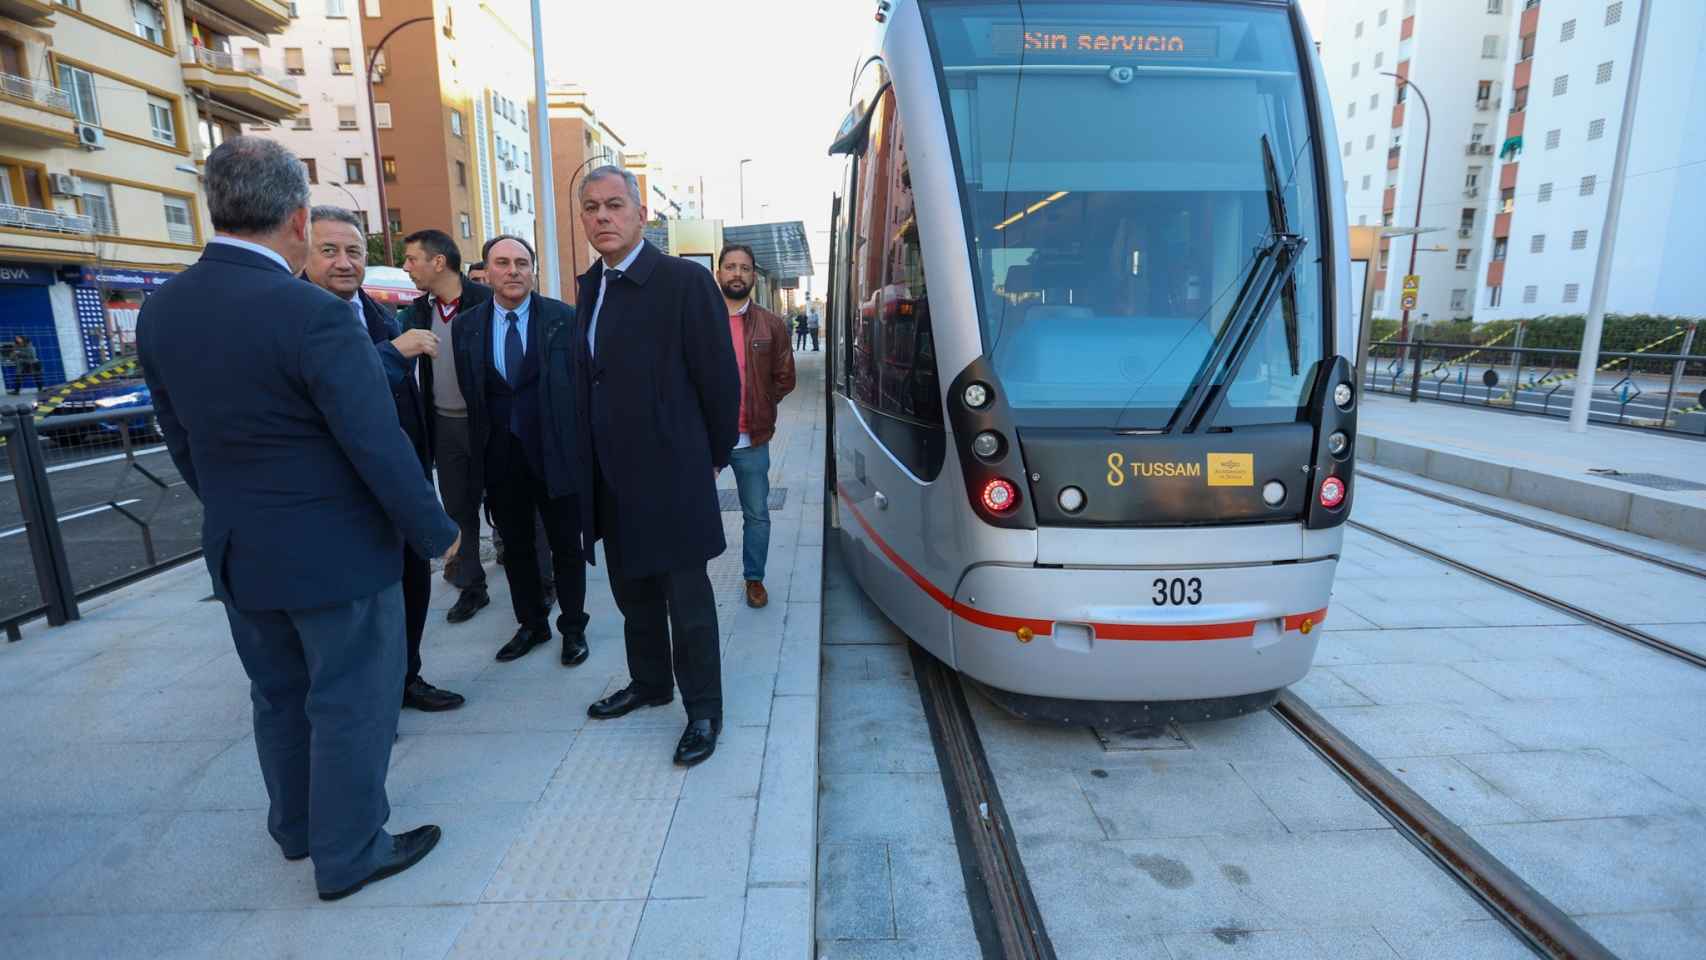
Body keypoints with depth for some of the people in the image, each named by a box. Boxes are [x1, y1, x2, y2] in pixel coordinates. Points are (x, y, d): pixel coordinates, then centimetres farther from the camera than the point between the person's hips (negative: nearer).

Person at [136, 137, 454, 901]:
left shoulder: (160, 312, -1)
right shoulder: (314, 316, -23)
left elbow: (182, 443, 9)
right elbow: (380, 450, -22)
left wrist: (231, 513, 22)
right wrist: (435, 533, -10)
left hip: (236, 552, 7)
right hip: (336, 553, -7)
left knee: (279, 696, 24)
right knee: (350, 703, 10)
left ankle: (295, 826, 44)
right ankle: (348, 855, 26)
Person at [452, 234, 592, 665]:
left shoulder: (563, 318, -4)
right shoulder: (466, 325, 4)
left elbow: (582, 382, -4)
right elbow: (469, 391, 5)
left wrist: (585, 446, -8)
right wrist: (479, 450, 2)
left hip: (555, 451, -3)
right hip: (499, 456, 3)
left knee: (567, 546, 8)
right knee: (516, 547, 15)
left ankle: (573, 627, 26)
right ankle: (531, 624, 33)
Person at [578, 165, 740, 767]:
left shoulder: (685, 281, -12)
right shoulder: (589, 286, 10)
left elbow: (719, 378, -11)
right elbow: (593, 376, 12)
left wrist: (713, 458, -3)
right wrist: (595, 464, 11)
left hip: (671, 476, -7)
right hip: (613, 479, 7)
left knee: (687, 599, 3)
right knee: (633, 592, 20)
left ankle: (704, 711, 20)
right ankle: (649, 683, 40)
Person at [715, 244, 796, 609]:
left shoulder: (772, 325, 5)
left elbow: (784, 379, 8)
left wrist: (756, 406, 2)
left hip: (752, 440, 2)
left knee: (757, 514, 11)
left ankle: (754, 578, 28)